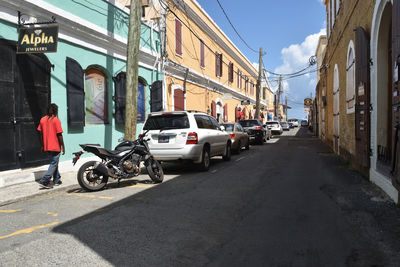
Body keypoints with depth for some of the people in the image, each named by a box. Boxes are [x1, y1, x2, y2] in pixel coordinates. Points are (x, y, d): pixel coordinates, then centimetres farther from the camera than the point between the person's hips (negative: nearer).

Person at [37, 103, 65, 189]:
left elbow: (41, 134, 10)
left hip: (47, 147, 7)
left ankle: (56, 180, 25)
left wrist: (43, 146, 17)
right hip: (55, 146, -7)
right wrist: (63, 146, -6)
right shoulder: (56, 120, -12)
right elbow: (59, 135, -14)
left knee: (53, 163, 18)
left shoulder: (42, 120, 7)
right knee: (54, 164, 0)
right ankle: (44, 181, -9)